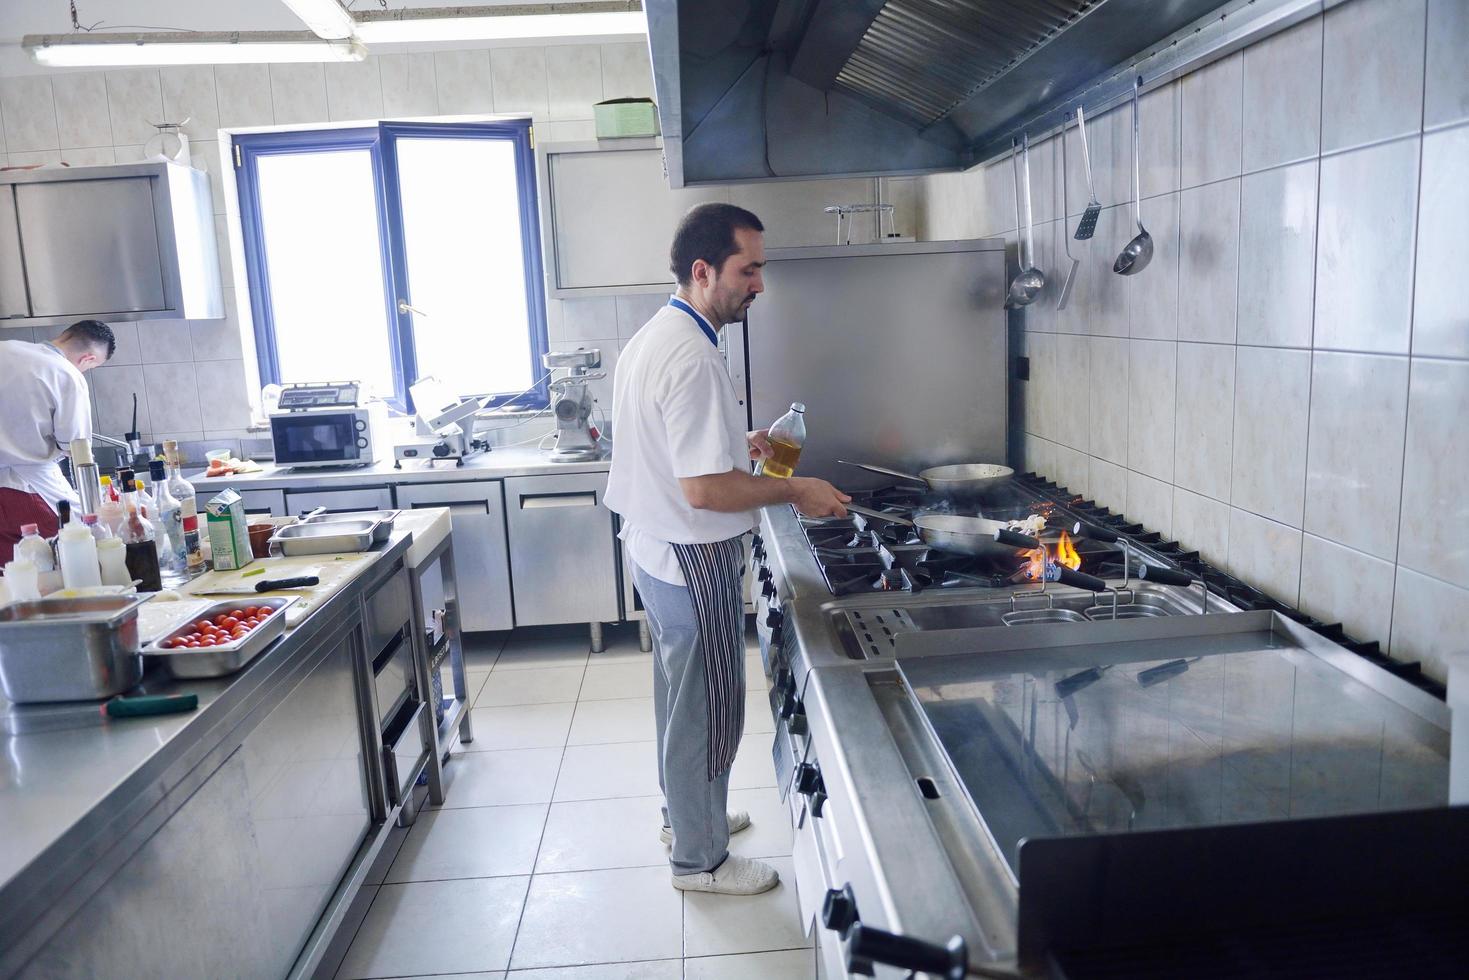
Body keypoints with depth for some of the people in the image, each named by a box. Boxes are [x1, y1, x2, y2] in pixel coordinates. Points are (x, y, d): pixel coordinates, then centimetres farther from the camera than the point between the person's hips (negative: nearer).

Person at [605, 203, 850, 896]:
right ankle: (699, 858, 24)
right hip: (693, 561, -10)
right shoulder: (691, 358, -25)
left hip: (654, 551, 10)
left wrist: (736, 445, 12)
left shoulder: (652, 338, 8)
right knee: (706, 712, 6)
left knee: (681, 700, 24)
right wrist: (796, 492, -17)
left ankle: (686, 816, 44)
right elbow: (703, 489, -29)